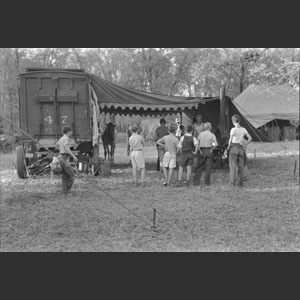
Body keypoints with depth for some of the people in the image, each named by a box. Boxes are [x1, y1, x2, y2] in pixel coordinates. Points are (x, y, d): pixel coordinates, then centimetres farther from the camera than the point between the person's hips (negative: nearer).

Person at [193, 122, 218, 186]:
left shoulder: (201, 134, 3)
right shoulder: (212, 135, -1)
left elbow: (198, 143, -4)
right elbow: (216, 144, -15)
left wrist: (196, 152, 0)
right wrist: (212, 148, 1)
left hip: (201, 151, 1)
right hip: (209, 151, -1)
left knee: (199, 167, 8)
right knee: (208, 167, 5)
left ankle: (196, 182, 6)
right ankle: (207, 182, 6)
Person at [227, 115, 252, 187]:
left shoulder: (233, 129, -8)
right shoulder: (243, 129, 7)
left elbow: (230, 140, -17)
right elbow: (250, 138, 7)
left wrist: (229, 146, -2)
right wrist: (244, 146, 13)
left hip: (234, 147, -5)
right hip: (241, 148, 5)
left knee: (232, 166, -2)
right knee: (240, 166, 10)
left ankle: (233, 182, -7)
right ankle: (240, 182, 10)